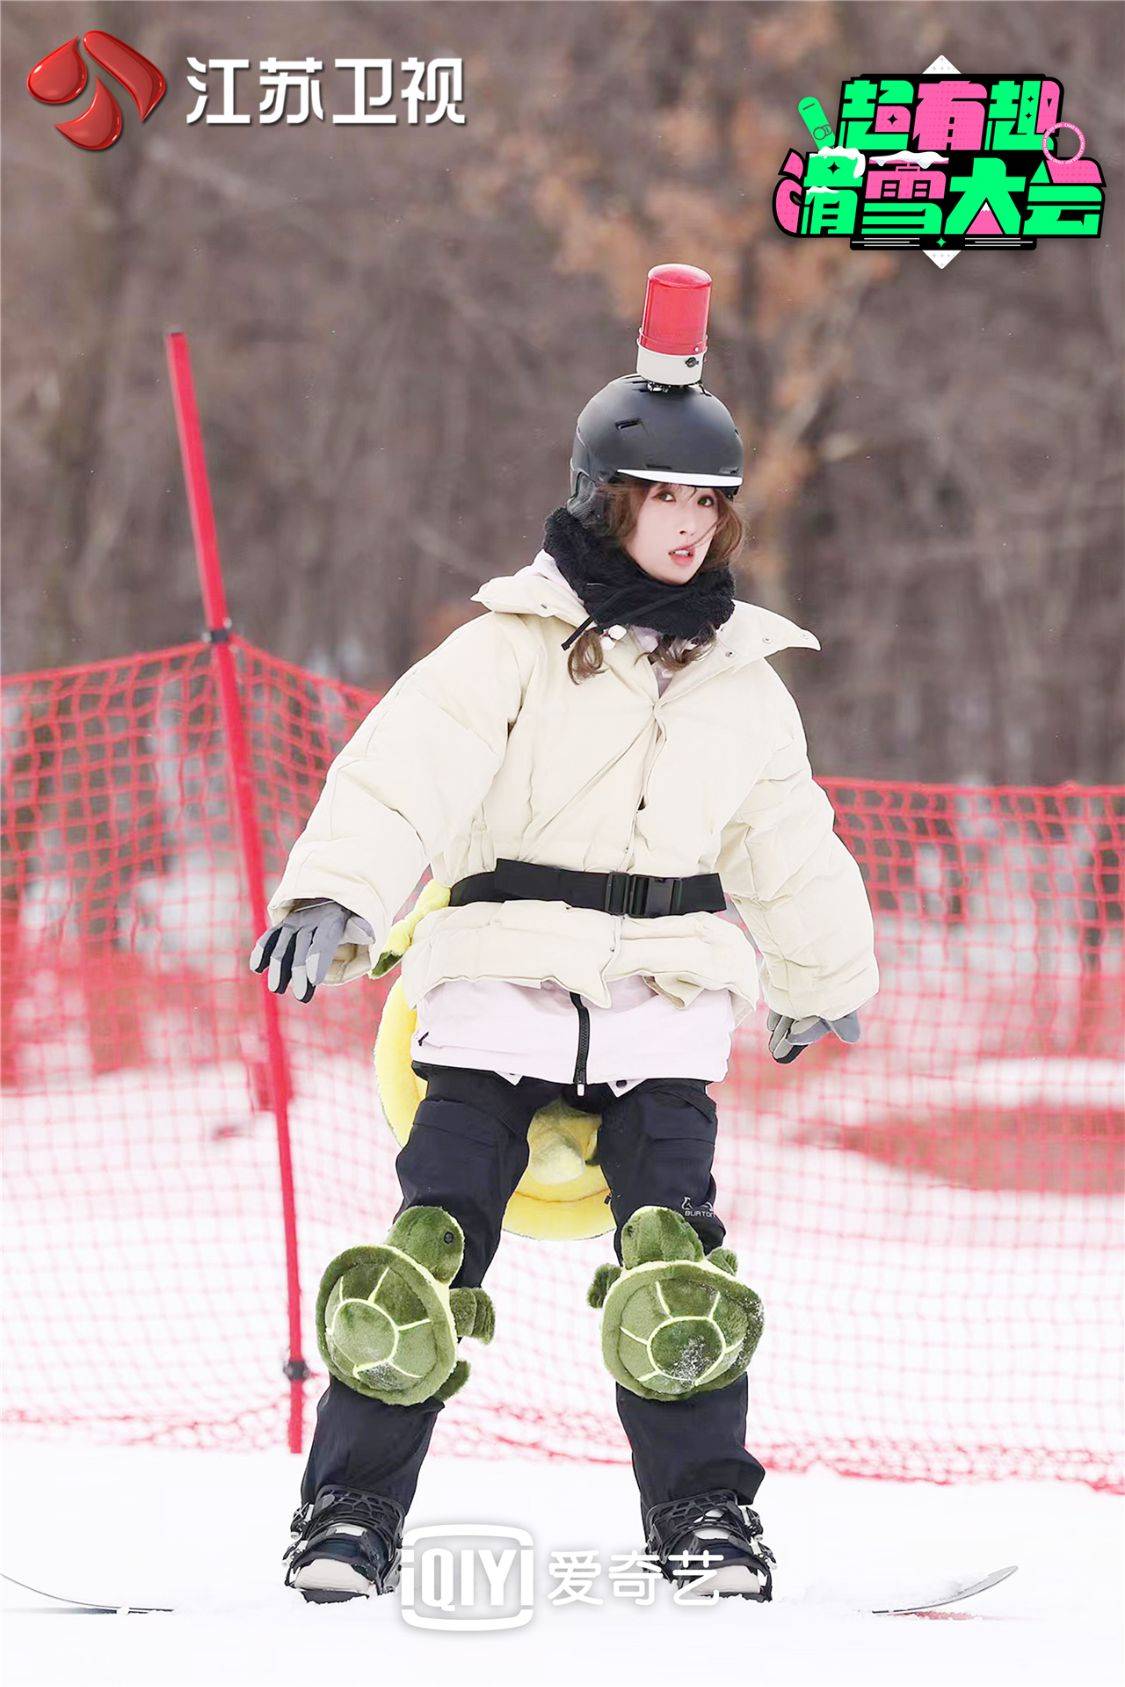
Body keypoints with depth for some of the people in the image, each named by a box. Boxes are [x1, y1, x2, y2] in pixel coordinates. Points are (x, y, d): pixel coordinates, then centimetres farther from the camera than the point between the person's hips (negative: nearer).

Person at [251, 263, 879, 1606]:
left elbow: (787, 842, 26)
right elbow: (407, 767, -16)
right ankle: (352, 1511, -2)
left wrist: (819, 983, 35)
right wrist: (334, 893, -31)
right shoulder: (515, 645, -2)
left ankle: (705, 1514, 0)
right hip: (501, 985, -3)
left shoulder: (741, 676, 13)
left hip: (666, 1001, 3)